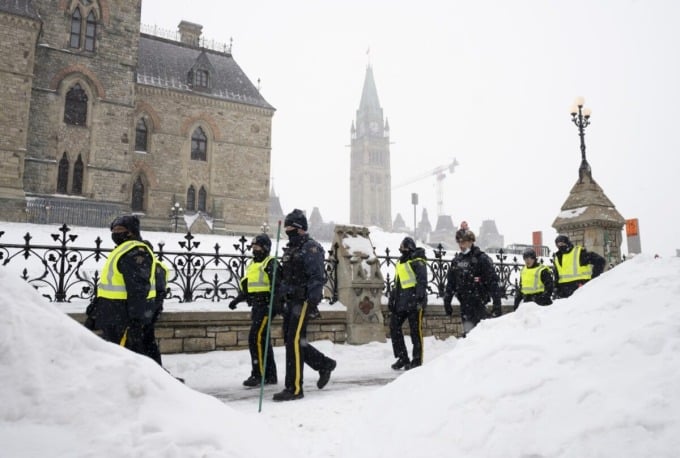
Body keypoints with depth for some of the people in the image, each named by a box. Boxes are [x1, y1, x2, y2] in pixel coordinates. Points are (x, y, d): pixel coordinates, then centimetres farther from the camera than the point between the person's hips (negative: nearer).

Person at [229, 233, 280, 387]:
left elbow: (277, 286, -17)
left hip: (266, 306, -9)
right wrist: (237, 299, 13)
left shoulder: (271, 263, -7)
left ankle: (258, 374, -4)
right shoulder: (251, 265, 19)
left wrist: (274, 305, -26)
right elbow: (247, 287, 24)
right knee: (263, 340, 12)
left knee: (256, 338, -12)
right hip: (256, 307, 9)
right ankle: (270, 375, 20)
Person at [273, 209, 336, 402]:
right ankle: (325, 364, 29)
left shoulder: (311, 248, -10)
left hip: (303, 302, -9)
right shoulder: (290, 249, 18)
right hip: (290, 301, 9)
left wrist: (313, 303, -23)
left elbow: (317, 277, -17)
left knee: (294, 342, -9)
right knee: (291, 341, 12)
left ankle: (294, 388, -1)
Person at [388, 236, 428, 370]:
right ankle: (402, 358, 16)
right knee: (394, 327, 6)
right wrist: (392, 299, 22)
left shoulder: (417, 262, -8)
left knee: (416, 331, -1)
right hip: (401, 302, 9)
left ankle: (417, 360, 10)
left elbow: (422, 281, -16)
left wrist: (419, 298, -25)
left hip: (414, 301, -9)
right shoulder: (400, 262, 19)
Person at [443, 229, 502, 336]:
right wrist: (447, 301, 15)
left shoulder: (482, 258, -7)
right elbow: (450, 282, 17)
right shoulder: (456, 260, 11)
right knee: (467, 332, 8)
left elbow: (493, 282, -10)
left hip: (479, 302, -5)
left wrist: (497, 304, -13)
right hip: (464, 304, 5)